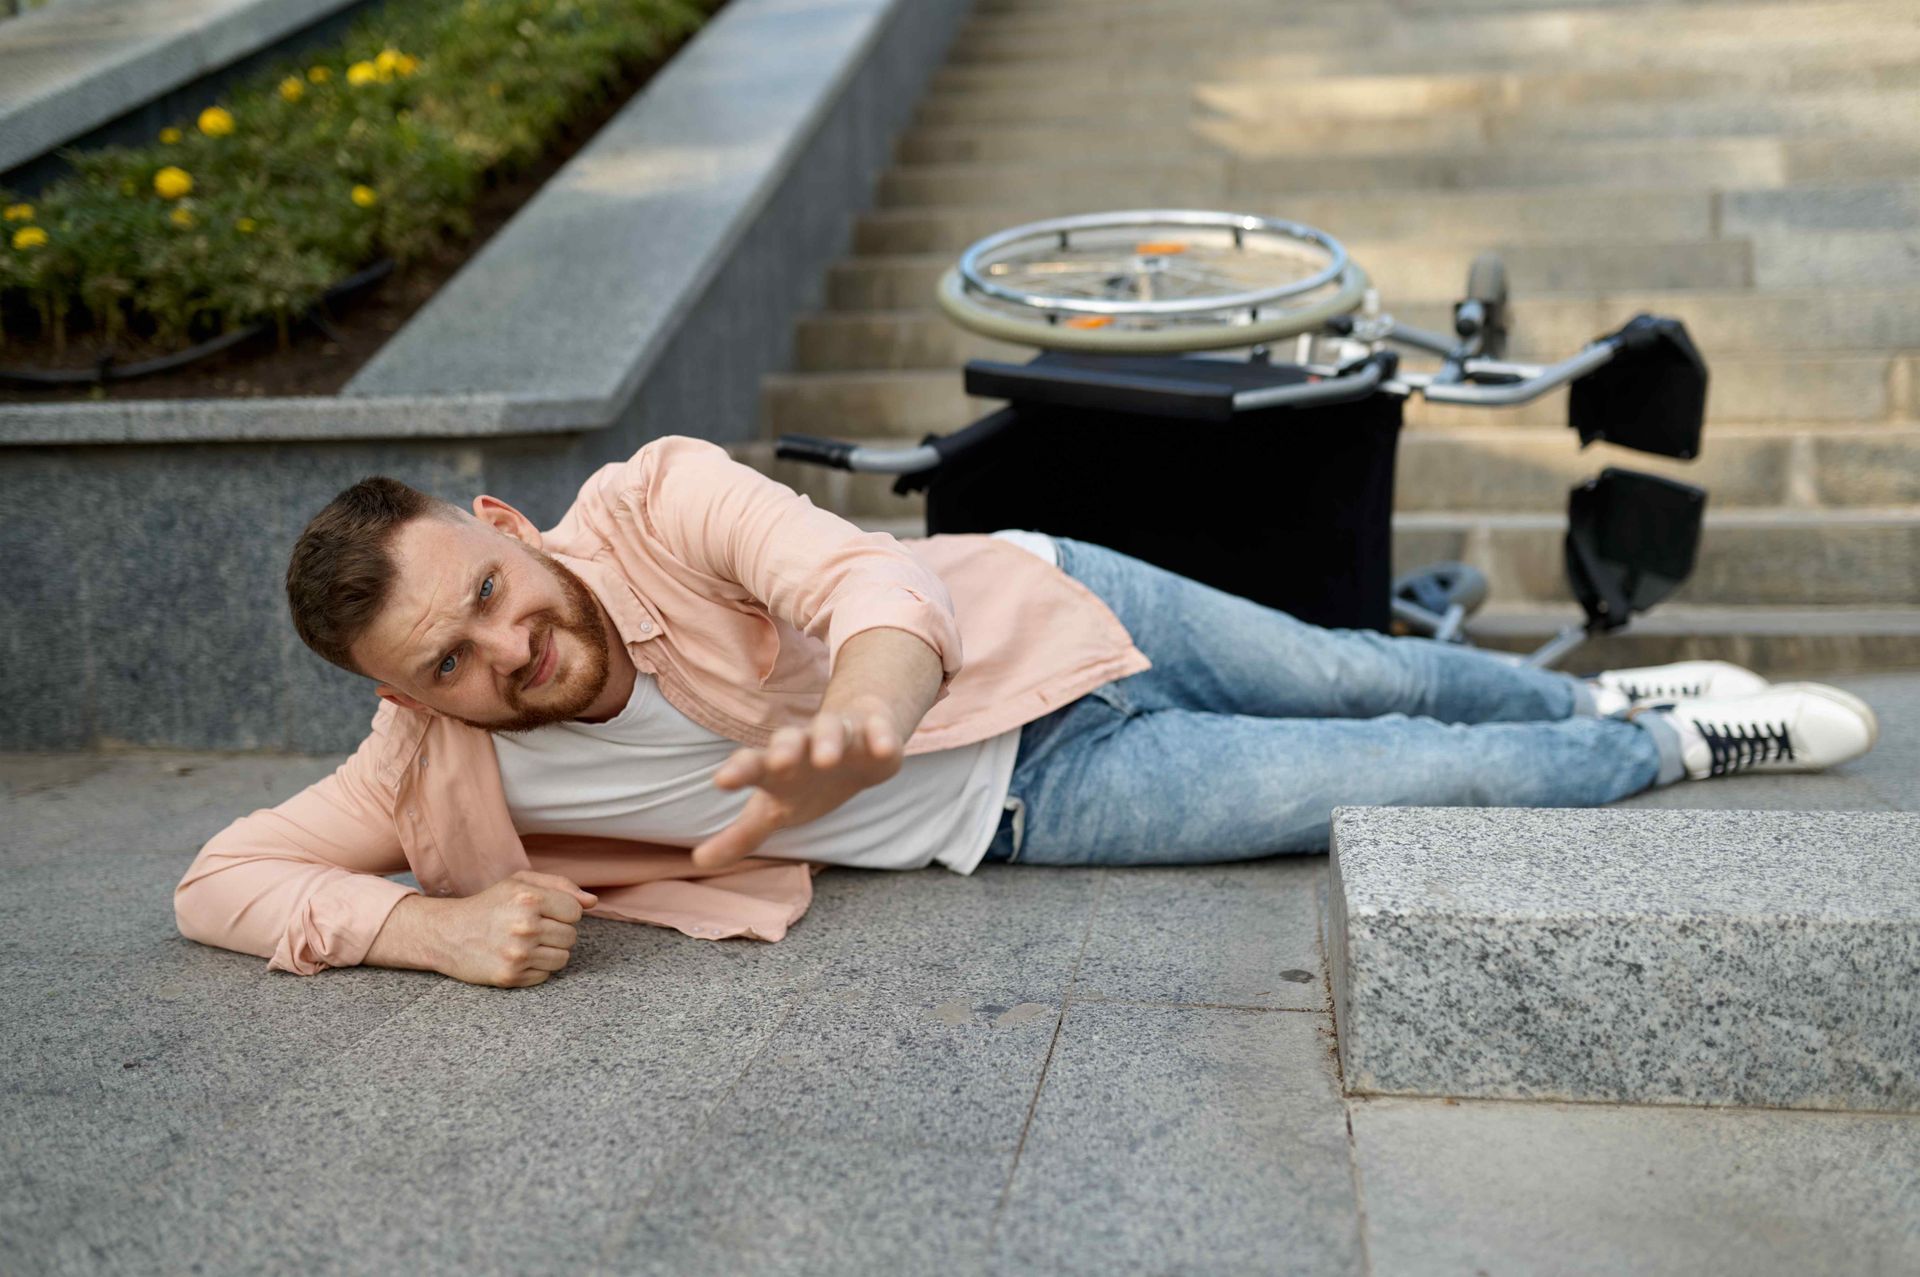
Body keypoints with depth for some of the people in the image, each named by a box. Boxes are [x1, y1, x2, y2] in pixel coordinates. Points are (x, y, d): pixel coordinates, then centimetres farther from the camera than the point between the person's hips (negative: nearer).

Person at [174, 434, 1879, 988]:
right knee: (1436, 783, -1)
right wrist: (437, 925, -34)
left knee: (1356, 674, 14)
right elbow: (215, 882, -16)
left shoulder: (659, 498, -23)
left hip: (1044, 608, 0)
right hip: (1036, 800, 0)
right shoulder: (445, 767, -17)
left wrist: (854, 712, -56)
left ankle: (1608, 700, 46)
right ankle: (1663, 746, 29)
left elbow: (871, 585, -33)